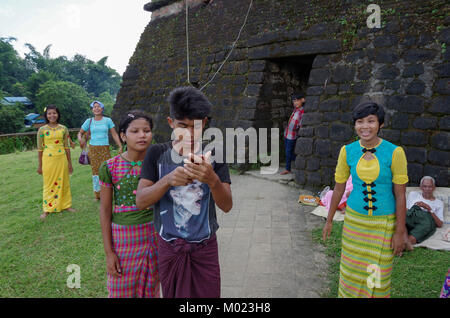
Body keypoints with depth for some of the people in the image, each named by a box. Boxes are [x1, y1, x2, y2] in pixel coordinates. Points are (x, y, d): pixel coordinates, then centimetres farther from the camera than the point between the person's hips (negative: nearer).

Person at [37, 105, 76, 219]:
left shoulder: (63, 129, 3)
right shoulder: (42, 130, -2)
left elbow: (66, 146, 7)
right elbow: (40, 148, 1)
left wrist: (69, 162, 9)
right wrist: (40, 165, 3)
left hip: (61, 158, 2)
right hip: (48, 159, -1)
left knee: (63, 182, 10)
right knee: (49, 184, 6)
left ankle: (66, 205, 23)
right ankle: (47, 209, 16)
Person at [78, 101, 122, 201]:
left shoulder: (107, 120, 4)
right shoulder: (89, 121, 7)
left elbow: (114, 134, 4)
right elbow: (80, 133, 14)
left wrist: (120, 146, -5)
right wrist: (80, 139, -9)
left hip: (105, 148, -1)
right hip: (93, 149, 1)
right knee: (95, 171, 3)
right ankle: (97, 194, 12)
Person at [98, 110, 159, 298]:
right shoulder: (110, 167, -9)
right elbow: (105, 211, -4)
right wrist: (109, 252, -4)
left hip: (154, 235, 2)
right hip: (123, 236, -1)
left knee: (151, 289, 17)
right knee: (122, 291, 13)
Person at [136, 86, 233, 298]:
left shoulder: (213, 155, -8)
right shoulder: (157, 154, -8)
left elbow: (227, 206, -14)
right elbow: (140, 201, -13)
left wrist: (213, 180, -35)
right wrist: (168, 180, -33)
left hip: (205, 248, 0)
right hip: (169, 247, 1)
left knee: (207, 293, 12)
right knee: (172, 294, 18)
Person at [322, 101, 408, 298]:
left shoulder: (394, 152, -15)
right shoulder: (347, 151, -7)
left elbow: (400, 195, -9)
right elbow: (338, 188, 3)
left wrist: (400, 232, -7)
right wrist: (329, 221, 9)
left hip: (384, 223, -2)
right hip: (354, 219, 2)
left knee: (377, 275, 10)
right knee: (351, 270, 14)